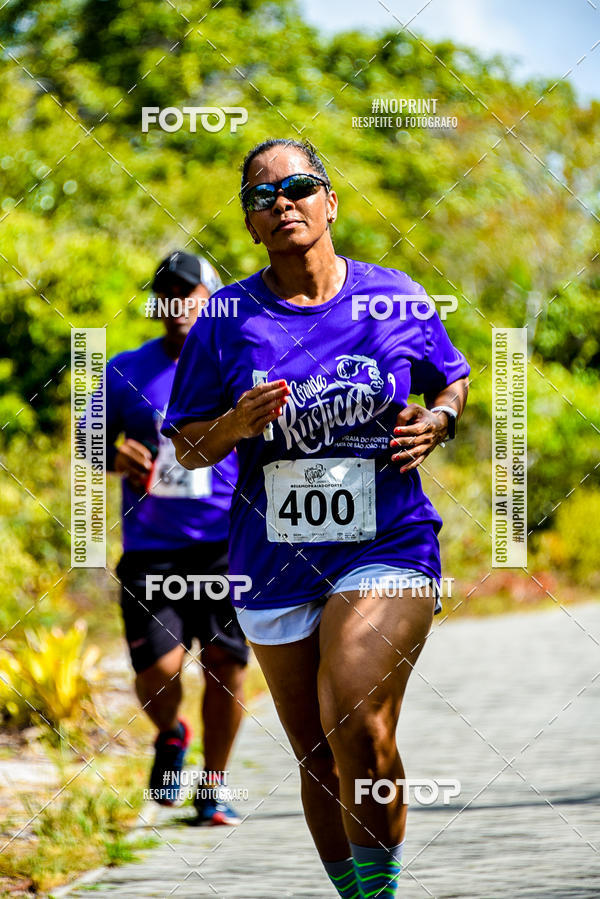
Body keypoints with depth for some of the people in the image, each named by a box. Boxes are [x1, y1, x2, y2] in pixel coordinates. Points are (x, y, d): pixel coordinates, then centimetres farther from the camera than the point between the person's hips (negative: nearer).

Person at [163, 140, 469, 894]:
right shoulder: (227, 321, 1)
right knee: (318, 758, 9)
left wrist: (436, 422, -4)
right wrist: (236, 426, -16)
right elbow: (186, 447, 5)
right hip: (273, 565, 2)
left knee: (358, 729, -22)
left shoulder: (397, 299, 1)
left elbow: (452, 380, 18)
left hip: (388, 548, -2)